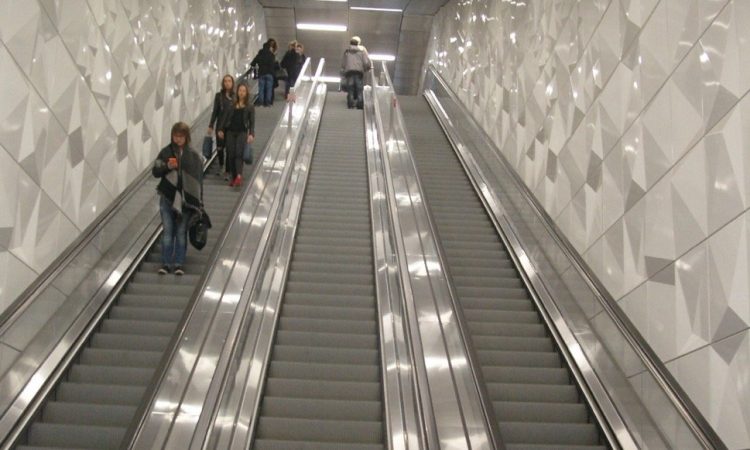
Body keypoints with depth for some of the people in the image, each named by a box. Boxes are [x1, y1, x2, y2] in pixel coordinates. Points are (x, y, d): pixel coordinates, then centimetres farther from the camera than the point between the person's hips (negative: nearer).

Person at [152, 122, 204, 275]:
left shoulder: (194, 156, 0)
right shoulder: (166, 152, 2)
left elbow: (198, 179, 2)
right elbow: (155, 172, 3)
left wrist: (198, 202, -1)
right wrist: (167, 167, -17)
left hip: (186, 199, 0)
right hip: (167, 198, 0)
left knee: (181, 232, 5)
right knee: (168, 231, 2)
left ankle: (179, 263, 12)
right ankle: (166, 263, 9)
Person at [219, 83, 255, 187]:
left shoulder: (250, 106, 6)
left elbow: (252, 122, 3)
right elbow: (226, 117, 13)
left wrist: (251, 134, -9)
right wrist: (222, 130, 7)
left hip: (242, 132, -3)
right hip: (230, 132, 3)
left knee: (239, 153, -19)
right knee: (231, 155, 0)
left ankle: (239, 176, -32)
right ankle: (233, 178, 9)